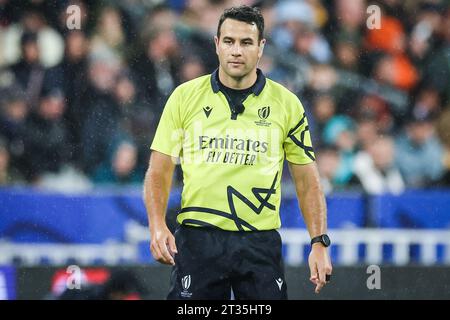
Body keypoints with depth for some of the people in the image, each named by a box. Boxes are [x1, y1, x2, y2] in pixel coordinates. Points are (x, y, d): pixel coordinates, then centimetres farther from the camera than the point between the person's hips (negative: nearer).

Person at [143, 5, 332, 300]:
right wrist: (158, 226, -11)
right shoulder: (185, 97, 3)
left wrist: (320, 243, -1)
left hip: (261, 242, 0)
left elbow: (307, 181, 8)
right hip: (197, 240, 0)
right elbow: (159, 171, 5)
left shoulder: (287, 104, 4)